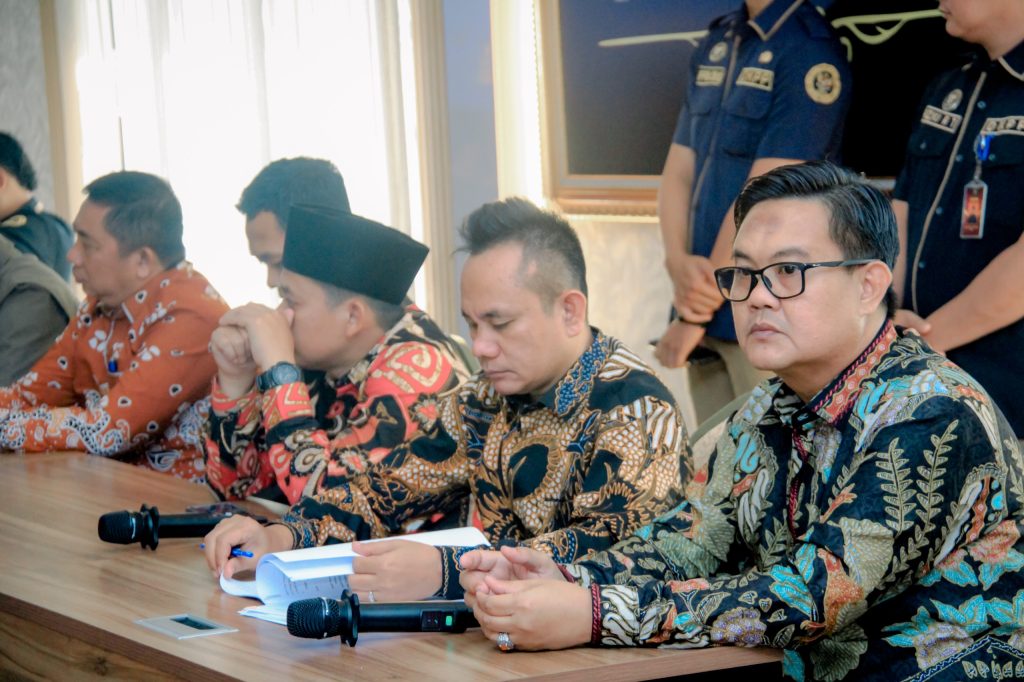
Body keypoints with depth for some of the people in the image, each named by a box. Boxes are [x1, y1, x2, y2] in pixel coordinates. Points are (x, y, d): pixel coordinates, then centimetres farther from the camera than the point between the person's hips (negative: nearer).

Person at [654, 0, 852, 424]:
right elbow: (678, 173, 11)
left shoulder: (812, 52, -12)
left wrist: (692, 316, -11)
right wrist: (679, 262, -9)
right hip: (707, 310, 7)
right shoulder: (715, 44, 12)